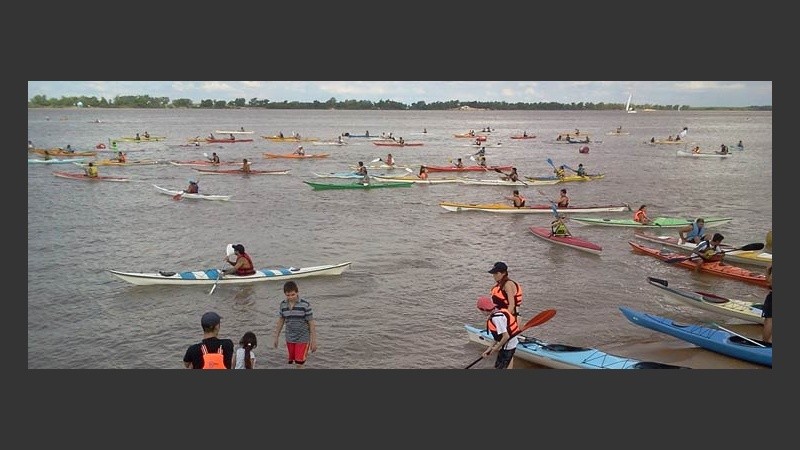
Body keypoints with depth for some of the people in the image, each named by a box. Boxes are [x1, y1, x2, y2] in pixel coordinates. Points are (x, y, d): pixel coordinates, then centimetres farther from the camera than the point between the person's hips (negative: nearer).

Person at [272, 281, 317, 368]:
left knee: (299, 364, -7)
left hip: (303, 339, -5)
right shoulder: (283, 304, -1)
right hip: (289, 339, 5)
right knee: (292, 361, 12)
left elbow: (311, 323, -10)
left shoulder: (305, 305, -14)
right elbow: (280, 321, 11)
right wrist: (276, 338, 14)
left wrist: (313, 341, -9)